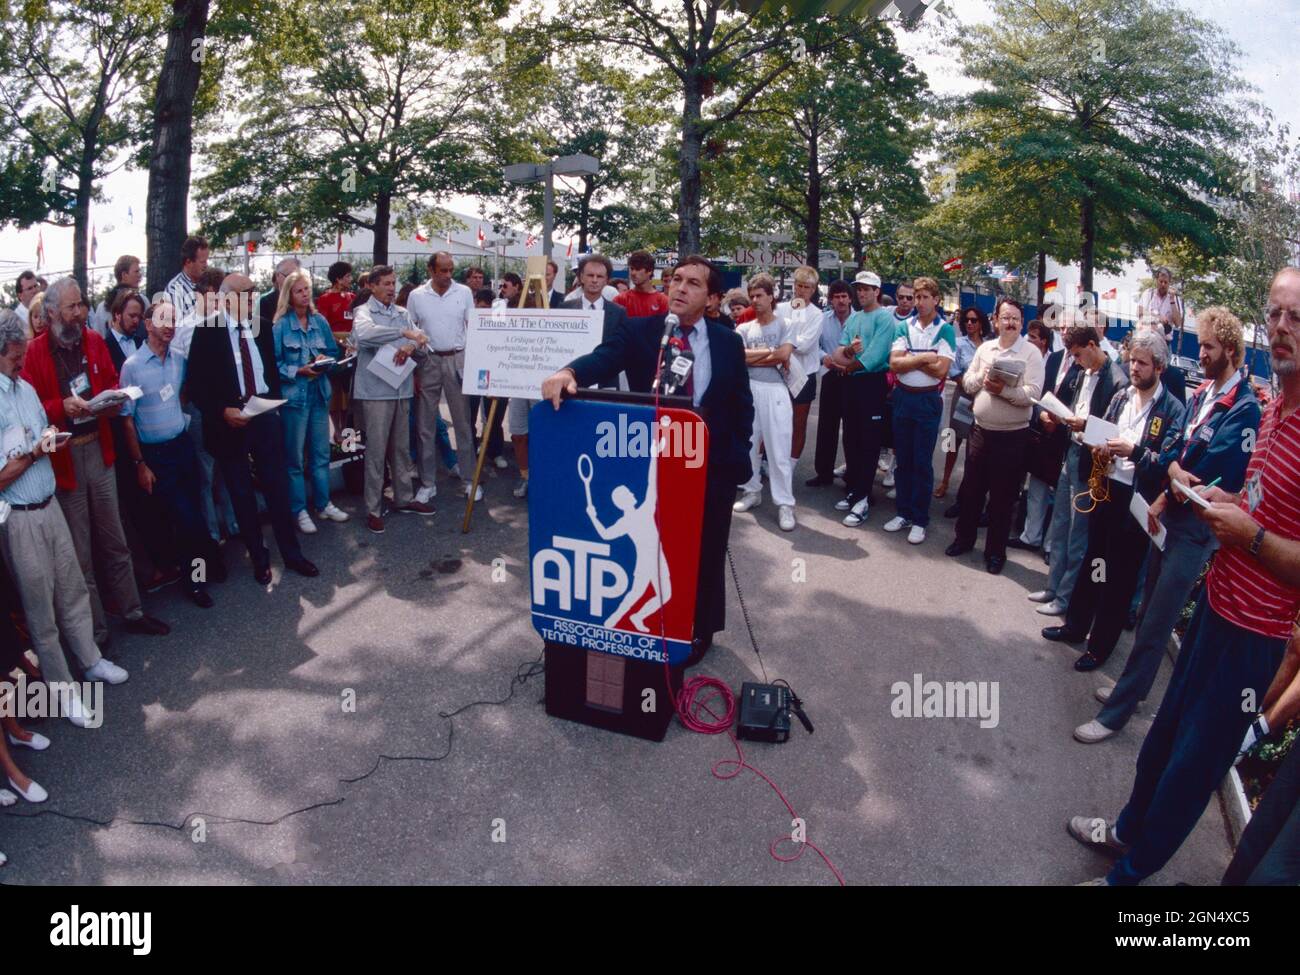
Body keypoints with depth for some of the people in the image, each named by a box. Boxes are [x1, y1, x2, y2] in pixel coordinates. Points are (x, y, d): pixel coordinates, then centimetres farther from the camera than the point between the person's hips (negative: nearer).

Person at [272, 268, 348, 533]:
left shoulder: (320, 321, 6)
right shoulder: (280, 326, -7)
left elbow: (334, 352, 11)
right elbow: (274, 363, -8)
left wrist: (326, 362, -9)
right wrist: (299, 371, -19)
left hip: (319, 393, 4)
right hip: (293, 396, -4)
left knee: (321, 452, 12)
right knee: (294, 456, 4)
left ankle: (323, 503, 24)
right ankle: (299, 510, 13)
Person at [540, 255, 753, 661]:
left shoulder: (728, 342, 2)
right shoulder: (638, 331, -4)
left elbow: (743, 406, 6)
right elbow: (603, 358, -23)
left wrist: (737, 456, -3)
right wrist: (569, 373, -44)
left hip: (711, 464, 1)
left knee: (704, 552, 14)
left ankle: (700, 628, 33)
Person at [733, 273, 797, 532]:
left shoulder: (785, 325, 4)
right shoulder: (744, 329, 11)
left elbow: (784, 356, -11)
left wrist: (752, 357, -3)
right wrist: (770, 351, -7)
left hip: (775, 391, -4)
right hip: (747, 389, 4)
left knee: (779, 449, -5)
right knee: (747, 444, 10)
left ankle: (785, 503, -2)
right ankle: (752, 491, 26)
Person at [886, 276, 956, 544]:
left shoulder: (945, 330, -5)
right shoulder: (905, 326, 4)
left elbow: (941, 369, -15)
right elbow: (894, 363, -7)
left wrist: (910, 359, -10)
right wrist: (924, 357, -14)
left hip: (928, 400, -3)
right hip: (902, 397, 4)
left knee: (922, 462, 2)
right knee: (902, 459, 11)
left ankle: (920, 520, 10)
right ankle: (904, 512, 22)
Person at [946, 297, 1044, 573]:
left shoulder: (1031, 353, -8)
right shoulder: (985, 348, 7)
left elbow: (1033, 393, -16)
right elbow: (967, 382, 6)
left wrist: (1003, 389, -25)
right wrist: (982, 377, -13)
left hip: (1012, 436, -4)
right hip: (980, 430, 4)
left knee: (1002, 497, 6)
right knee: (971, 488, 14)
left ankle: (995, 550, 18)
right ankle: (964, 537, 31)